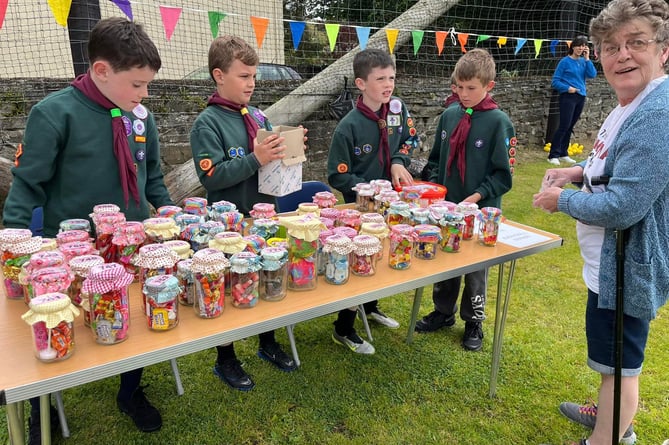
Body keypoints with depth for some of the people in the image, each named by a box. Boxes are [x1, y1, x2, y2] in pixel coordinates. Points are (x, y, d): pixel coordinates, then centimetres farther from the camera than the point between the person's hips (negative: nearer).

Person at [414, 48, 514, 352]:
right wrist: (435, 187, 0)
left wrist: (476, 197, -19)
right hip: (446, 207, 5)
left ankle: (473, 322, 30)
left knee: (476, 269, 10)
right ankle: (443, 311, 38)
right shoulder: (449, 115, 2)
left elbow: (503, 175, -11)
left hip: (481, 210, -4)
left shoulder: (498, 122, -11)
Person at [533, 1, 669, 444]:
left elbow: (621, 208, -30)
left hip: (628, 268, -11)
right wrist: (581, 172, 2)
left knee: (619, 363, 9)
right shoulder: (633, 104, 6)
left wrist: (562, 199, -14)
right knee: (615, 358, 28)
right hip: (613, 263, 11)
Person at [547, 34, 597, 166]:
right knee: (564, 126, -12)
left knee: (570, 127, 10)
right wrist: (568, 88, -17)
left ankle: (563, 154, 17)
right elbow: (555, 81, -5)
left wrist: (587, 59, -6)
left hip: (581, 97, 6)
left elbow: (592, 75, -4)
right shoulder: (565, 61, -5)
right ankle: (553, 155, -8)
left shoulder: (583, 61, 9)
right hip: (568, 97, -6)